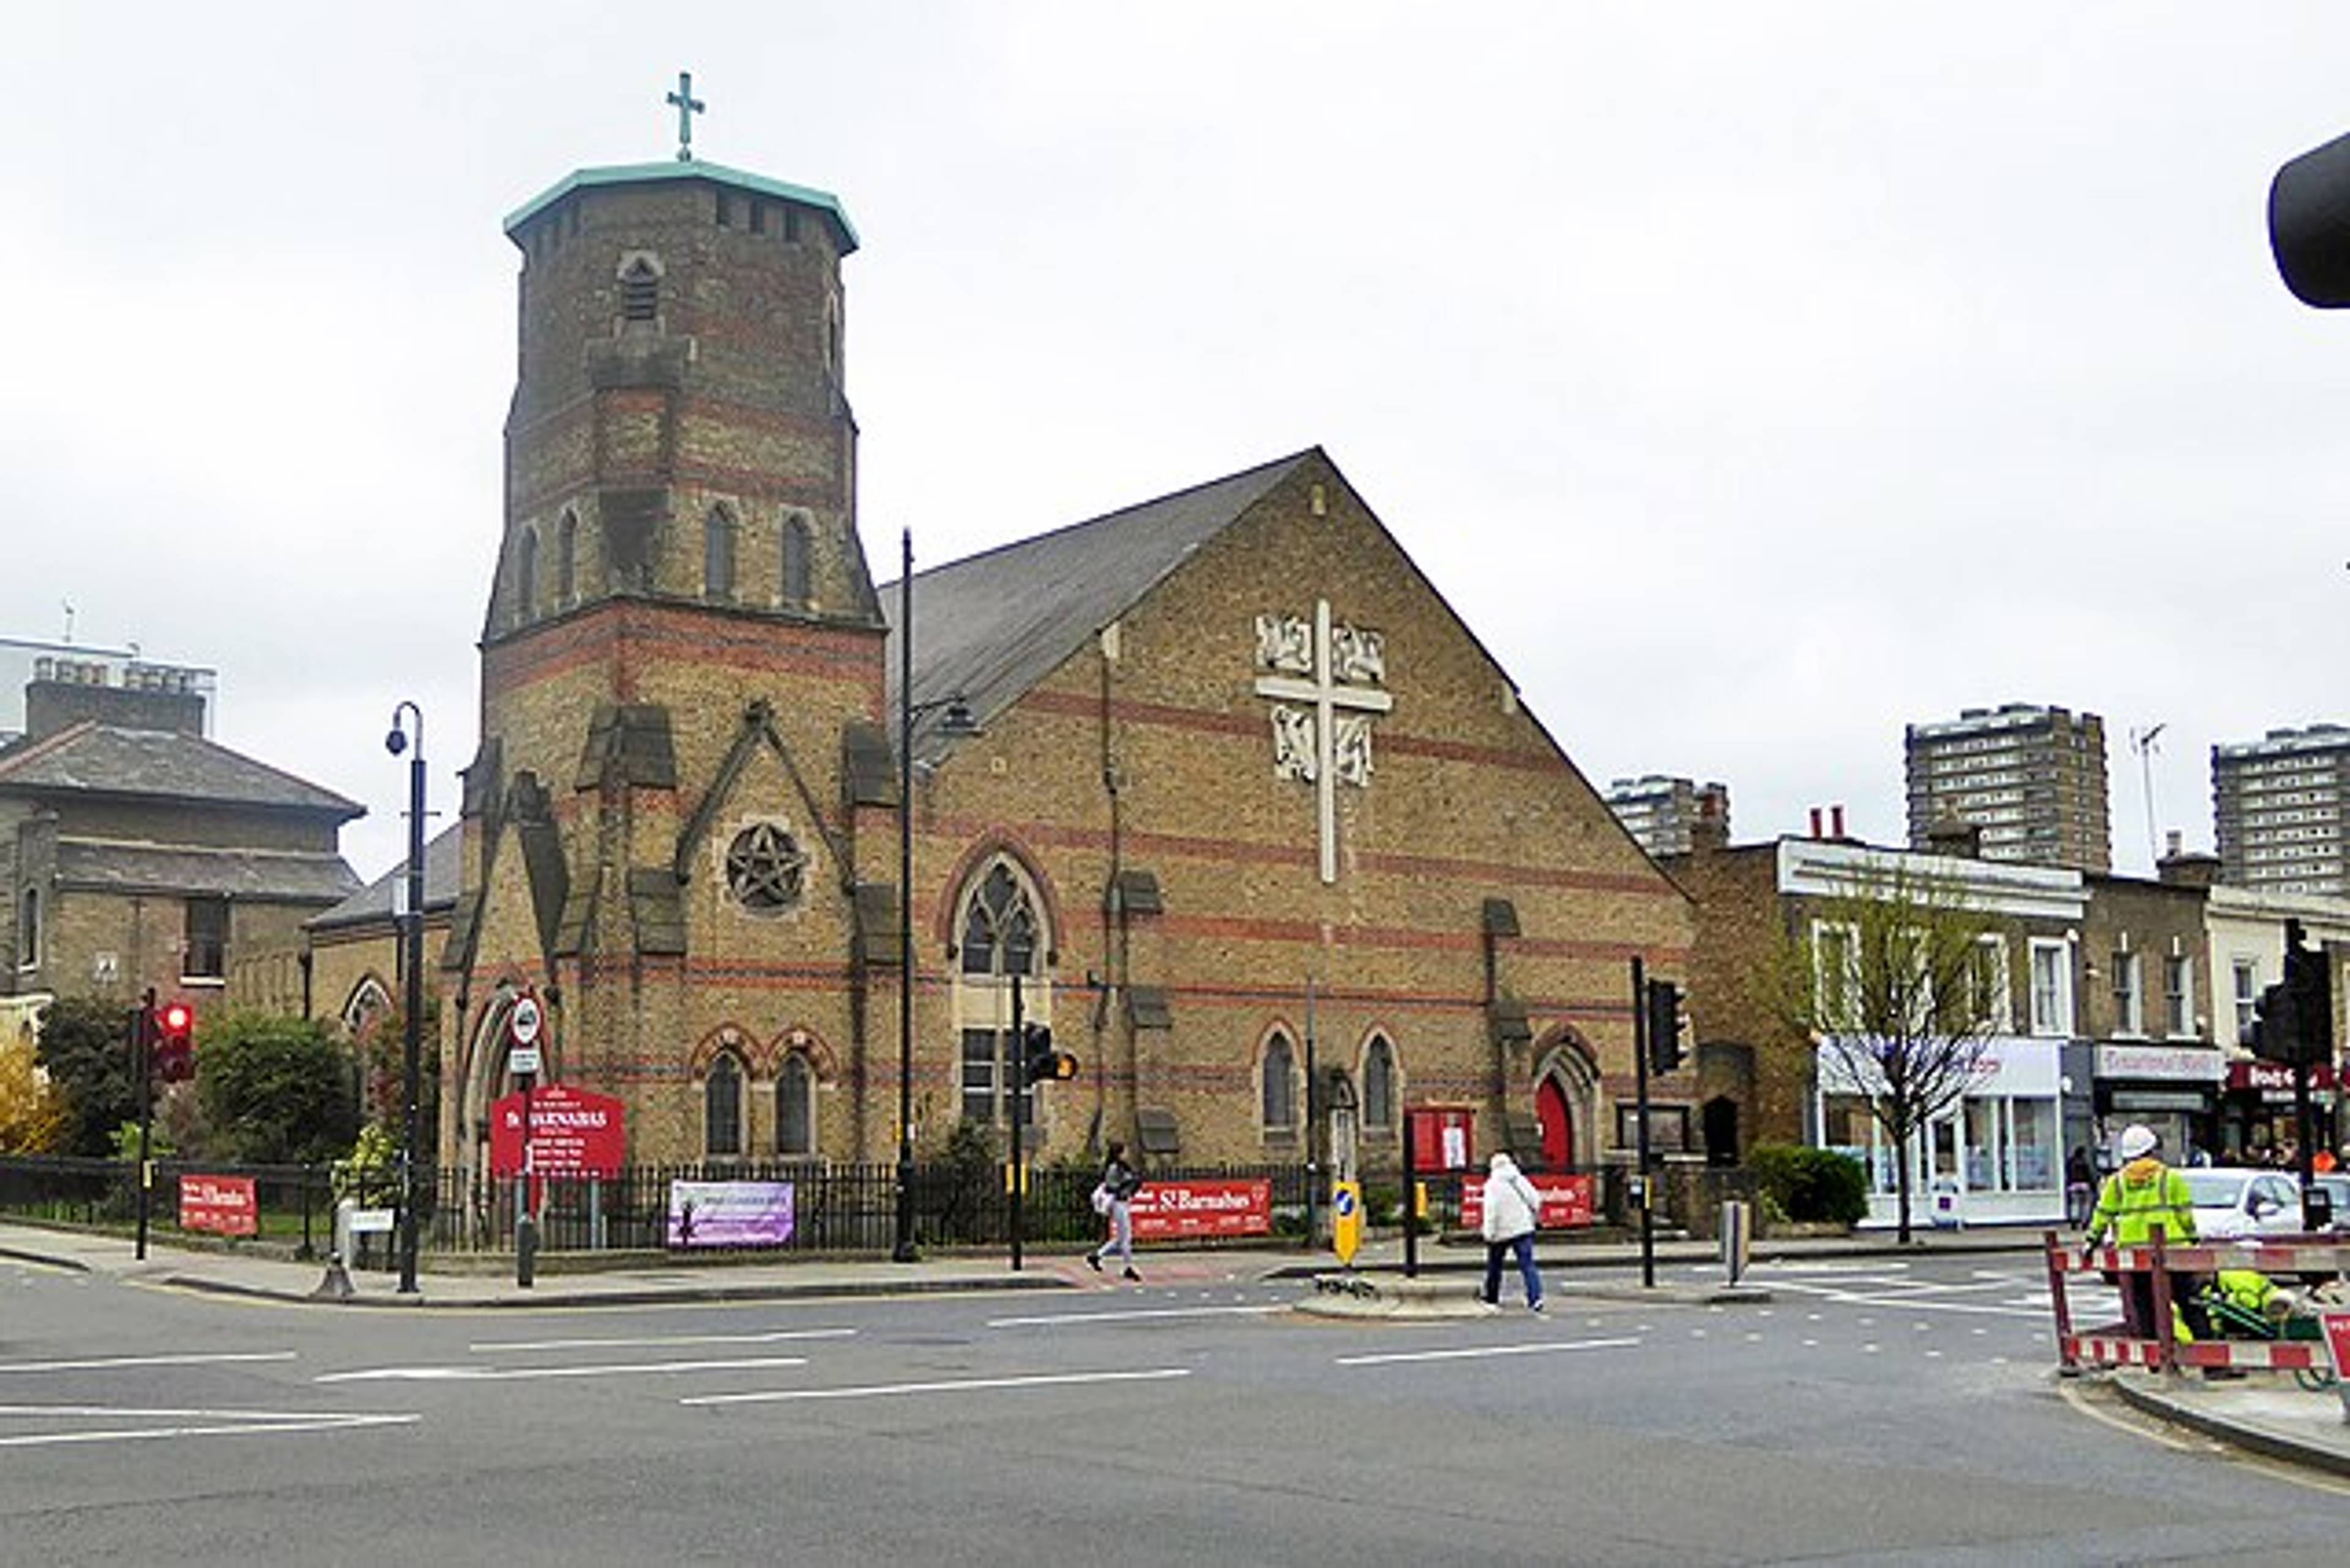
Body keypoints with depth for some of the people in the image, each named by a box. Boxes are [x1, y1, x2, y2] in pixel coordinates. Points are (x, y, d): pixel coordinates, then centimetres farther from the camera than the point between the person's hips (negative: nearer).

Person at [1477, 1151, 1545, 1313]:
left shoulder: (1492, 1185, -8)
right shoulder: (1520, 1180, 6)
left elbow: (1491, 1210, -15)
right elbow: (1536, 1201, 9)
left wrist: (1489, 1234, -13)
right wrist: (1530, 1219, 23)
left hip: (1502, 1232, -3)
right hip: (1524, 1229, 3)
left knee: (1494, 1265, 15)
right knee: (1527, 1264, -2)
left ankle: (1492, 1297, 28)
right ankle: (1535, 1297, -17)